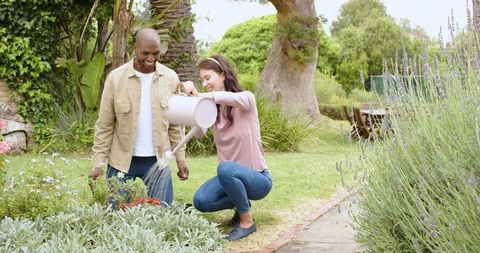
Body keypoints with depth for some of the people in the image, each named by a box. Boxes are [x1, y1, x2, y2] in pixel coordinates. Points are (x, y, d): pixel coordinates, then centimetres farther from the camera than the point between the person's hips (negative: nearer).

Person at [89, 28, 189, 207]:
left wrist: (180, 158, 2)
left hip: (157, 160, 1)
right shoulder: (116, 78, -8)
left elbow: (175, 123, 6)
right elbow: (104, 125, -4)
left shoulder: (170, 78, -1)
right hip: (122, 159, -1)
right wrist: (98, 162, -9)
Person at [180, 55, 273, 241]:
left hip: (258, 178, -5)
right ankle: (241, 202, 10)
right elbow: (199, 133, -18)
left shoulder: (247, 99, -11)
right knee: (200, 201, -20)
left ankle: (247, 221, -15)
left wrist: (202, 96, -47)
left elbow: (238, 99, -39)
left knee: (225, 168, -36)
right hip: (231, 176, 6)